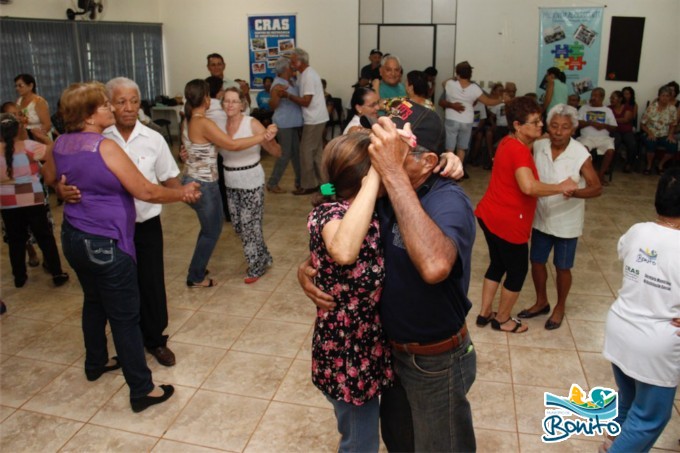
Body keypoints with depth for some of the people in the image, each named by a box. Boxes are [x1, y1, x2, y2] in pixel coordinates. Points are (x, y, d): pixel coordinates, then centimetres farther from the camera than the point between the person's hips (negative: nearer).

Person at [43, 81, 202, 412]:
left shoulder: (61, 144, 3)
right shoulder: (105, 147, -22)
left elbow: (50, 178, 22)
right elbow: (146, 192, -21)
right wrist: (182, 193, -7)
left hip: (73, 238, 9)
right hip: (106, 244, -9)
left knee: (93, 301, 27)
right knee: (125, 317, 0)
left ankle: (96, 363, 46)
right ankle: (142, 391, 11)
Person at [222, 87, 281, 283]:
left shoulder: (252, 124, -13)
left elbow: (277, 153, -13)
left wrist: (270, 138, -34)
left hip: (251, 182, -5)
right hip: (230, 183, 5)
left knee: (250, 225, 3)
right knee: (238, 225, 14)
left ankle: (257, 267, 25)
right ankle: (262, 258, 37)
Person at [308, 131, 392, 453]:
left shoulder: (375, 207, -5)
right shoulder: (329, 213, -27)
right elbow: (343, 251, -51)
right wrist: (377, 173, -44)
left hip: (370, 345, 7)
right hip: (347, 353, -7)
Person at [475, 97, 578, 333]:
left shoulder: (508, 143, 7)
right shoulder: (519, 151, -23)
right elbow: (529, 187, -37)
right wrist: (561, 187, -25)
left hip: (489, 215, 9)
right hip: (508, 222, -9)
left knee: (497, 264, 23)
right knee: (517, 271, 11)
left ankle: (484, 313, 34)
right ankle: (502, 319, 27)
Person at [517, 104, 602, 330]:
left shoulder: (581, 155, -19)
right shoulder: (538, 146, -9)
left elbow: (597, 188, -19)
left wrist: (574, 192, -36)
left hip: (566, 221, -4)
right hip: (541, 217, 4)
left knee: (562, 267, 11)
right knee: (537, 261, 15)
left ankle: (560, 308, 35)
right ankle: (541, 302, 39)